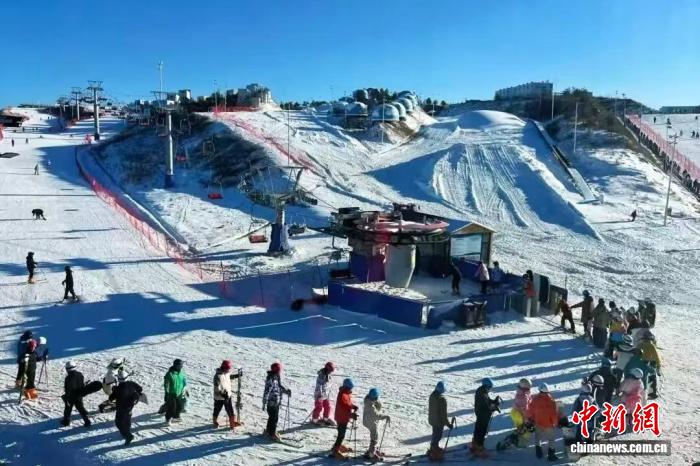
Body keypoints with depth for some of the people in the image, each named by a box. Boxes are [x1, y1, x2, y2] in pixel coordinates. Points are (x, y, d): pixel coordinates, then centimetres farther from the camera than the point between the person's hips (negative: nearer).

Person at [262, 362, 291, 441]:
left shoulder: (277, 378, 3)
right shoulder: (271, 380, -25)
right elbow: (266, 392, -25)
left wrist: (286, 391, 3)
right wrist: (264, 403, -23)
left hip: (277, 402, 9)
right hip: (272, 403, -9)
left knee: (273, 417, 21)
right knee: (274, 418, 1)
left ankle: (269, 430, 36)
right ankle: (272, 434, 15)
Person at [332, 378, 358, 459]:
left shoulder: (347, 393, 1)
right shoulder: (342, 395, -30)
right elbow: (342, 408, -32)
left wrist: (353, 406, -4)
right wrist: (351, 415, -37)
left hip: (345, 417, 10)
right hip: (342, 418, -10)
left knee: (342, 433, 25)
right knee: (341, 435, -2)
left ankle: (338, 446, 43)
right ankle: (335, 452, 7)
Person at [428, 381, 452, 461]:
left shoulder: (432, 395, -3)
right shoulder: (442, 399, -29)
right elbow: (443, 414, -25)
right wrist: (448, 424, -15)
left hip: (432, 420, 8)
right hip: (439, 421, -8)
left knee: (435, 434, 25)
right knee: (437, 436, 6)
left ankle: (433, 449, 43)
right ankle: (434, 454, 17)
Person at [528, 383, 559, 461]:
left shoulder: (535, 399, -13)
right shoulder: (551, 400, -18)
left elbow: (531, 411, -4)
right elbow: (555, 413, -12)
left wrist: (531, 420, 13)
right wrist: (556, 422, 4)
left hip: (538, 423, 1)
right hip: (549, 424, -1)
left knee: (538, 438, 22)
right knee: (551, 439, 15)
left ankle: (538, 452, 28)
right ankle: (551, 454, 15)